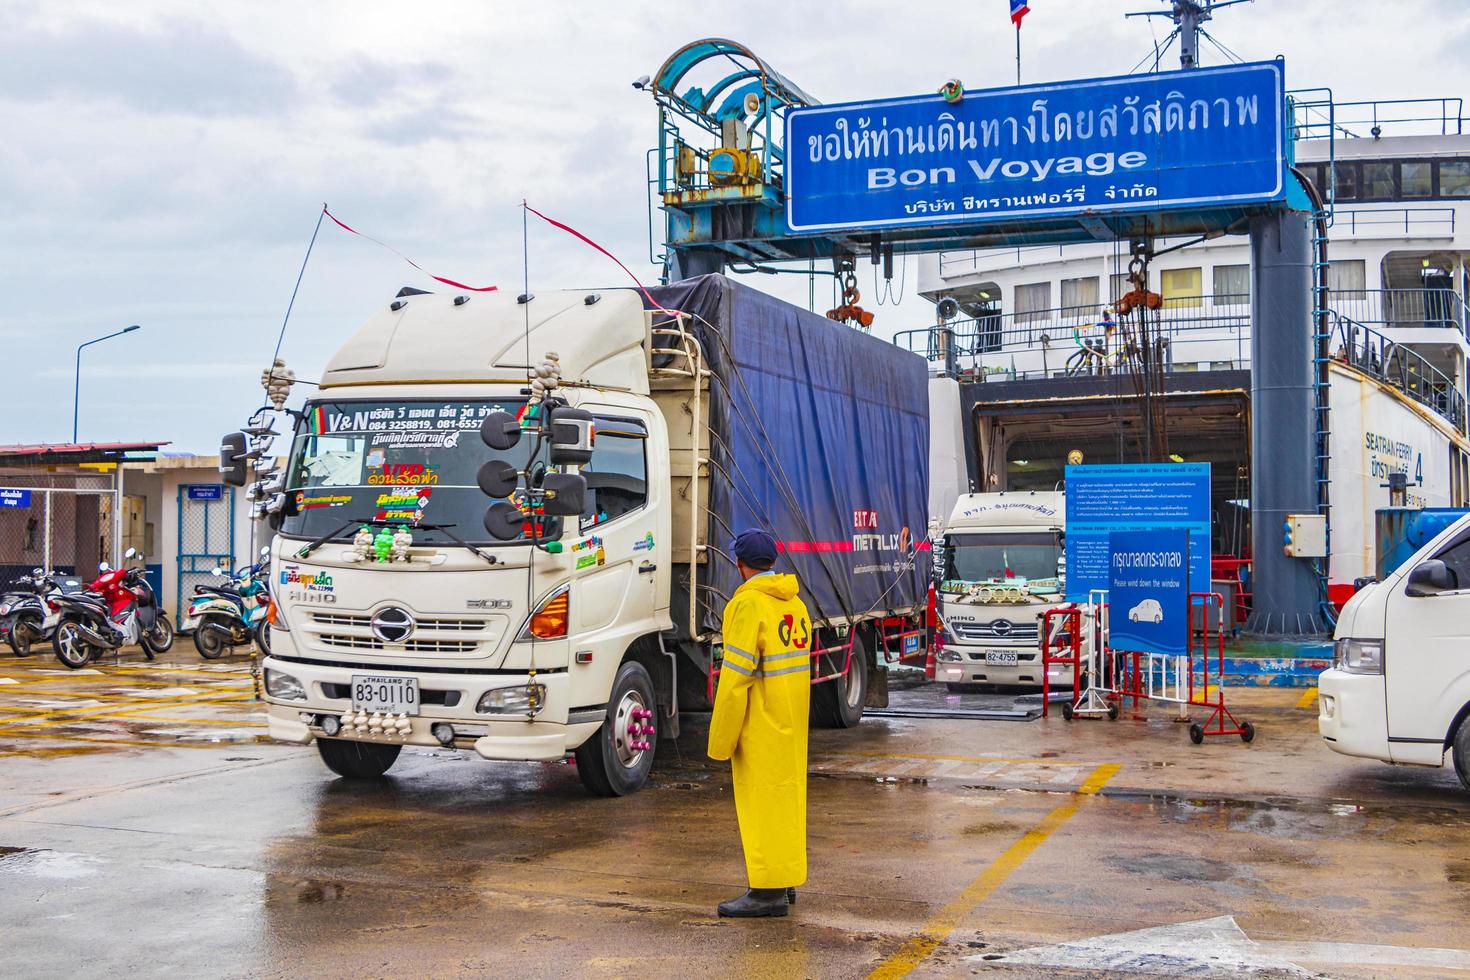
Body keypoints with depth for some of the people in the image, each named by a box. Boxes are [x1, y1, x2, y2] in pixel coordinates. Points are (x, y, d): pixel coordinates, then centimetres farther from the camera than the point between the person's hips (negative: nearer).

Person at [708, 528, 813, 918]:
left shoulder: (749, 604, -16)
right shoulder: (795, 602, 9)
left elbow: (737, 676, -19)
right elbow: (798, 662, 12)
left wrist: (721, 739, -14)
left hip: (761, 725, -8)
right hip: (792, 724, 9)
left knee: (762, 799, -3)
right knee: (787, 792, 16)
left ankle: (769, 891, 0)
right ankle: (787, 879, 26)